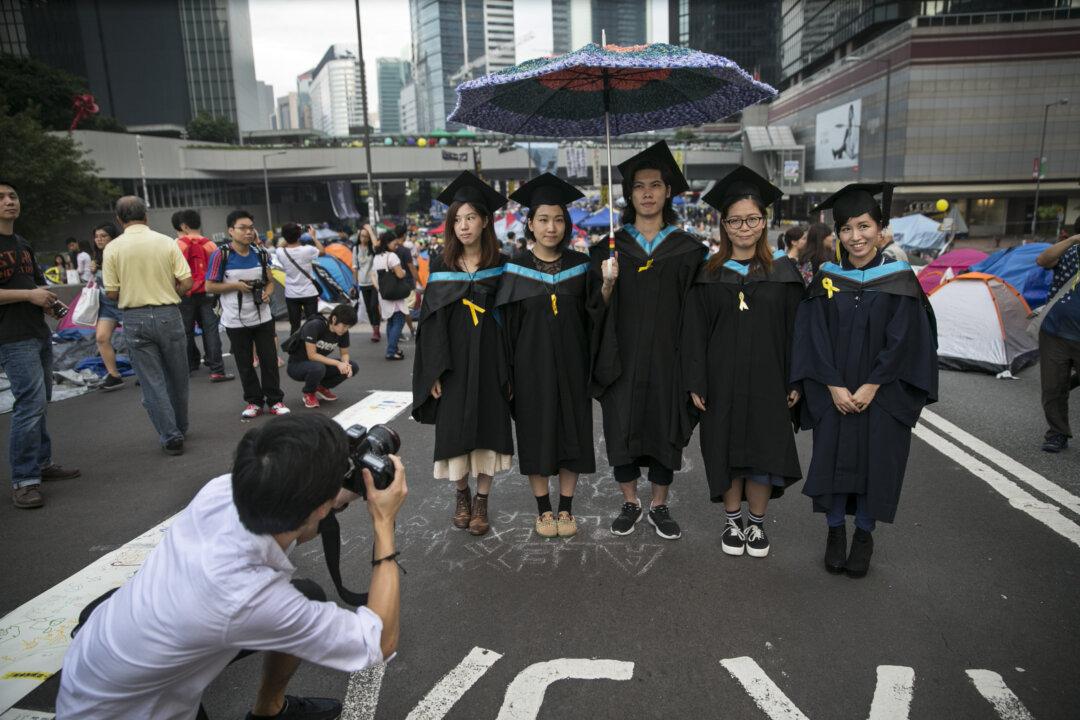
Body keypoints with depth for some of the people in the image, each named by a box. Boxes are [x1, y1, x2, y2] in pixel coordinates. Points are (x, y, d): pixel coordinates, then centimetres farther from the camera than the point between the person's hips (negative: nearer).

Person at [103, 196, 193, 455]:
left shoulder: (112, 248, -4)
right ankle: (180, 428, 29)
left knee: (152, 382, 6)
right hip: (168, 315, 1)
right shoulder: (167, 242, -4)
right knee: (177, 378, 16)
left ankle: (171, 437, 5)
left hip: (135, 319, -1)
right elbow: (186, 283, -7)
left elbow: (112, 293, -4)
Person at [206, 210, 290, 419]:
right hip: (236, 321, -3)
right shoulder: (221, 256, -9)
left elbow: (269, 281, 12)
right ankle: (253, 401, 22)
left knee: (269, 360, 5)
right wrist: (235, 286, -18)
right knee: (245, 364, 8)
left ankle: (275, 400, 17)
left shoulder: (261, 254, 4)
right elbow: (210, 286, -6)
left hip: (263, 317, 3)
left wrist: (267, 292, -10)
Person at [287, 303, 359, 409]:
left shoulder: (343, 332, -10)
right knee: (318, 368, -39)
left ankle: (322, 388, 8)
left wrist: (346, 364, -21)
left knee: (353, 367, -12)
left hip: (320, 363, 6)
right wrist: (337, 363, -33)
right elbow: (312, 355, -29)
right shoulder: (314, 326, -28)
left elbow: (344, 353, 2)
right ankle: (309, 394, -7)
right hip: (297, 365, -6)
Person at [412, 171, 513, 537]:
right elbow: (431, 321, 0)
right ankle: (461, 494, 27)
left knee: (488, 427, 4)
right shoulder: (441, 267, 2)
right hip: (453, 362, 1)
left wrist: (511, 369, -6)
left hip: (490, 362, -1)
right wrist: (435, 371, -7)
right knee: (455, 429, 5)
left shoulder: (501, 266, 0)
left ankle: (481, 500, 19)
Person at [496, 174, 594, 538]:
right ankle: (543, 509, 23)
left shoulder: (580, 265, 1)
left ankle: (566, 508, 23)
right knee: (536, 435, 7)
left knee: (572, 433, 7)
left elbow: (591, 318, 4)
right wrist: (508, 374, -4)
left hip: (571, 364, 1)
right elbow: (508, 324, -2)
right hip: (532, 365, -1)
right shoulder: (515, 269, -3)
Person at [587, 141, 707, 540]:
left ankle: (660, 506, 24)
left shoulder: (687, 249, 2)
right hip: (622, 356, 0)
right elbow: (597, 308, 1)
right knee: (622, 428, 6)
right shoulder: (610, 246, 3)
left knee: (663, 428, 7)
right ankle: (630, 503, 25)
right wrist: (607, 285, -20)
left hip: (666, 355, 0)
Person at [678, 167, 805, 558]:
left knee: (762, 451, 5)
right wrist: (695, 383, -5)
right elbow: (694, 332, 0)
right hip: (721, 381, 0)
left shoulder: (783, 271, 1)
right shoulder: (709, 274, 1)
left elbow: (795, 328, 2)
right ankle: (733, 521, 26)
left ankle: (757, 523, 24)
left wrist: (795, 380, -3)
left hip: (766, 380, 0)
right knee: (726, 451, 8)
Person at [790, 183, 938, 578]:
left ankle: (864, 533, 24)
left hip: (882, 393, -1)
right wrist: (834, 387, -12)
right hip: (833, 393, 1)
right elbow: (815, 336, -3)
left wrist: (870, 388, -14)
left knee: (874, 461, 4)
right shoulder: (826, 278, 1)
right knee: (833, 457, 4)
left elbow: (903, 339, -8)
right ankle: (835, 530, 23)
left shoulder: (899, 278, -3)